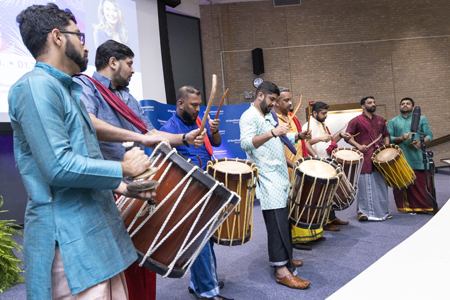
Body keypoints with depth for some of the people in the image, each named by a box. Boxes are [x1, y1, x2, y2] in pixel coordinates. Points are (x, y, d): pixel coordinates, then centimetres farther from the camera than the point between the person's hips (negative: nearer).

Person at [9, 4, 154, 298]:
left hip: (100, 230, 10)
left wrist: (121, 186, 11)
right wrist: (123, 169, -11)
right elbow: (59, 167, -23)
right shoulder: (35, 86, -13)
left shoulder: (68, 90, 19)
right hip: (70, 242, -10)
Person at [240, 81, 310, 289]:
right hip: (266, 179, -9)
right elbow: (245, 143, -25)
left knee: (283, 219, 13)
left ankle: (284, 258, 26)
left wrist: (298, 136, 11)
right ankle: (281, 271, -6)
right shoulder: (249, 117, -9)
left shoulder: (269, 116, 21)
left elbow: (281, 138, 29)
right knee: (277, 221, -11)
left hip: (279, 176, 9)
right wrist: (272, 133, -35)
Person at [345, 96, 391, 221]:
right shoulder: (356, 121, 0)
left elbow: (386, 135, 23)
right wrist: (358, 146, -18)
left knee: (381, 184, 11)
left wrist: (386, 147, 5)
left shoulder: (380, 120, 16)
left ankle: (382, 210, 24)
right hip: (364, 157, -5)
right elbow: (347, 137, -5)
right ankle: (362, 211, 6)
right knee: (364, 184, -4)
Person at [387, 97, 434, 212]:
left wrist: (421, 142, -12)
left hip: (418, 156, 0)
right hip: (401, 158, 0)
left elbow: (429, 135, 8)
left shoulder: (421, 119, 15)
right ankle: (408, 206, 8)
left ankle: (426, 206, 5)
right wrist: (400, 138, -13)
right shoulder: (393, 122, 14)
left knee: (422, 182, -4)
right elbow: (389, 138, 5)